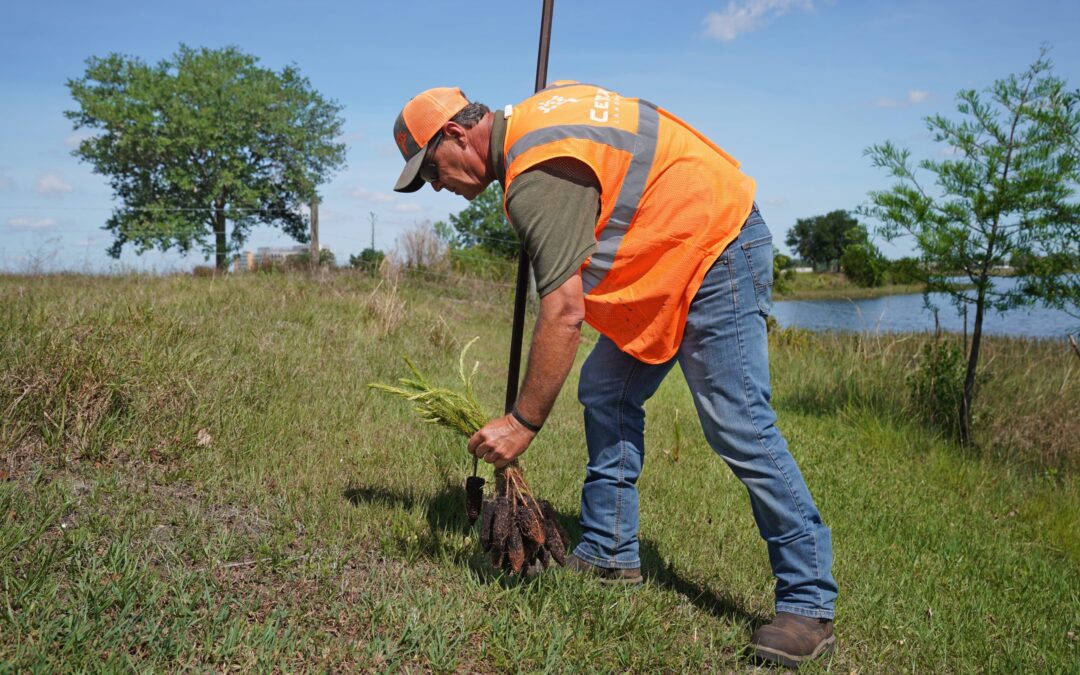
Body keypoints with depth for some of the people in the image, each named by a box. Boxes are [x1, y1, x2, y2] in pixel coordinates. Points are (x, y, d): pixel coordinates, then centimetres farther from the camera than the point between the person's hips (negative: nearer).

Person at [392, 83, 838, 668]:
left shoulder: (539, 174, -23)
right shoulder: (537, 111, 7)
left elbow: (563, 311, -28)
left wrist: (523, 422, -23)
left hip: (716, 251, -11)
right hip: (671, 254, 11)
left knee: (738, 427, -13)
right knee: (605, 395, 8)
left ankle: (809, 604, -4)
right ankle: (610, 553, 17)